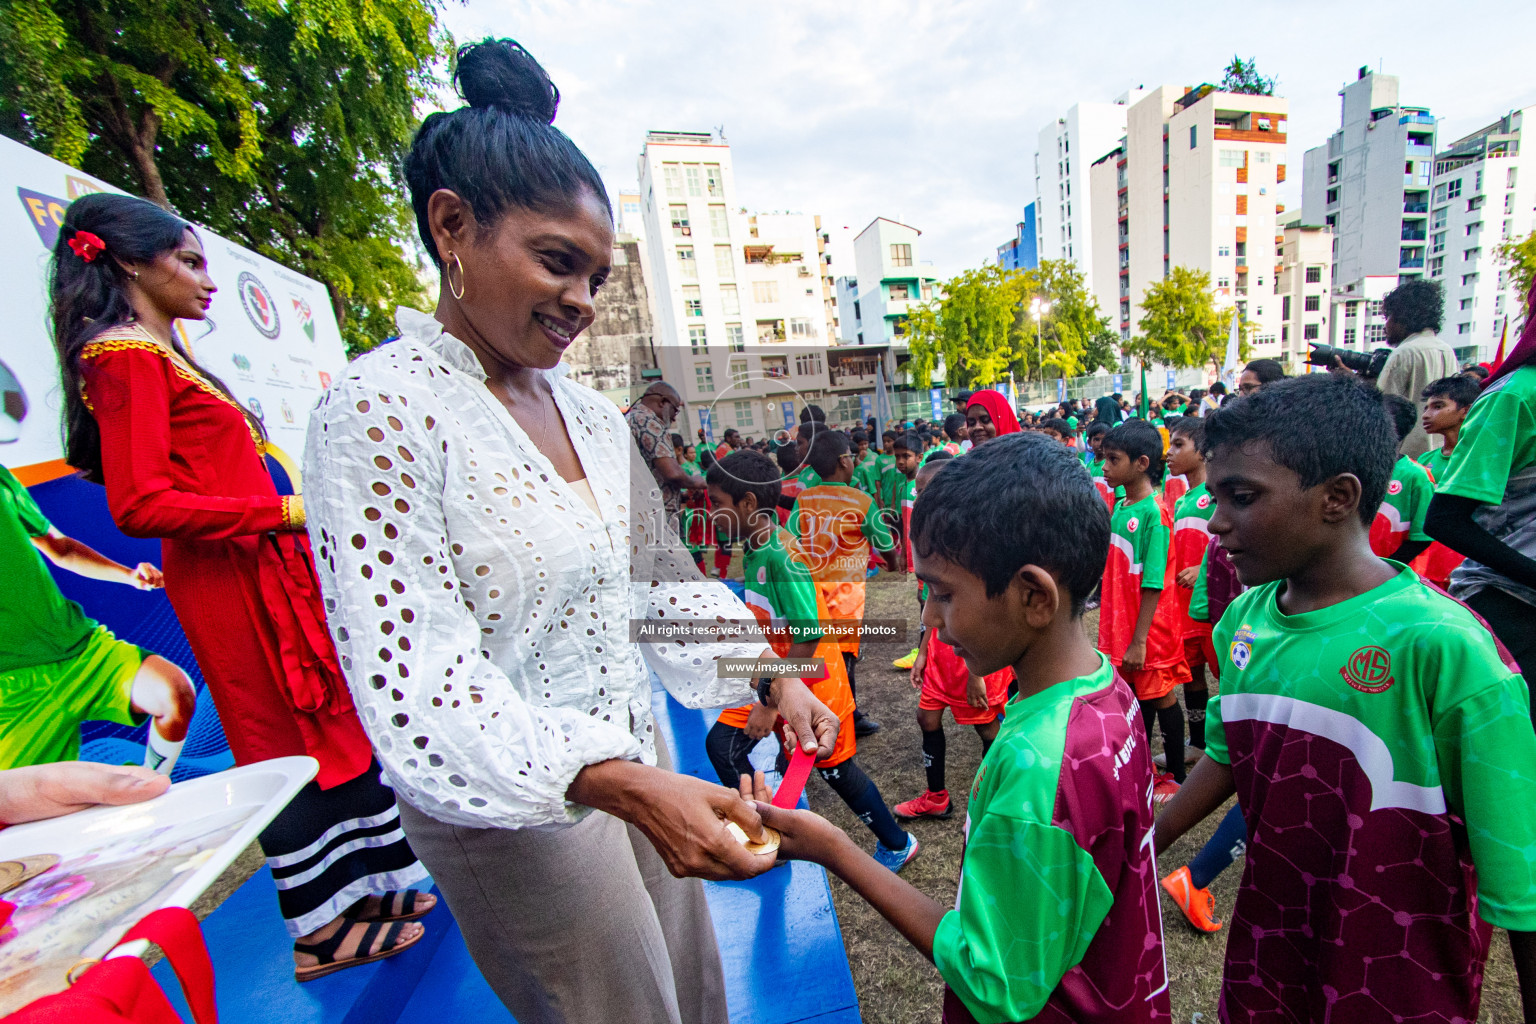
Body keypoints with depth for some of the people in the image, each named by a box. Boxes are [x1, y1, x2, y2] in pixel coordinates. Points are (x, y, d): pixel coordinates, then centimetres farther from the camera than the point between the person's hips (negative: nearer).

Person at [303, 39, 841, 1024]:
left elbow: (659, 580, 5)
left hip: (639, 768, 6)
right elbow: (417, 687, -24)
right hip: (511, 813, -6)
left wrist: (772, 676, -3)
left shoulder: (592, 413, 2)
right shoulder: (380, 409, -18)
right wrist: (626, 787, -34)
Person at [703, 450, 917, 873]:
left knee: (837, 770, 11)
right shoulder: (756, 548, -1)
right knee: (721, 743, 3)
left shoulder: (781, 556, -28)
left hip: (812, 684, -8)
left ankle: (898, 844, 38)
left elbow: (808, 638, -28)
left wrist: (771, 702, -22)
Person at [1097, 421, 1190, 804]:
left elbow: (1153, 585, -20)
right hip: (1121, 622, 7)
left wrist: (1139, 640, -19)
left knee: (1160, 697, 10)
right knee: (1136, 694, 20)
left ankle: (1176, 776, 29)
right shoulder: (1119, 507, 4)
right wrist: (1112, 625, 14)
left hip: (1149, 628, -7)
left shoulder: (1154, 513, -20)